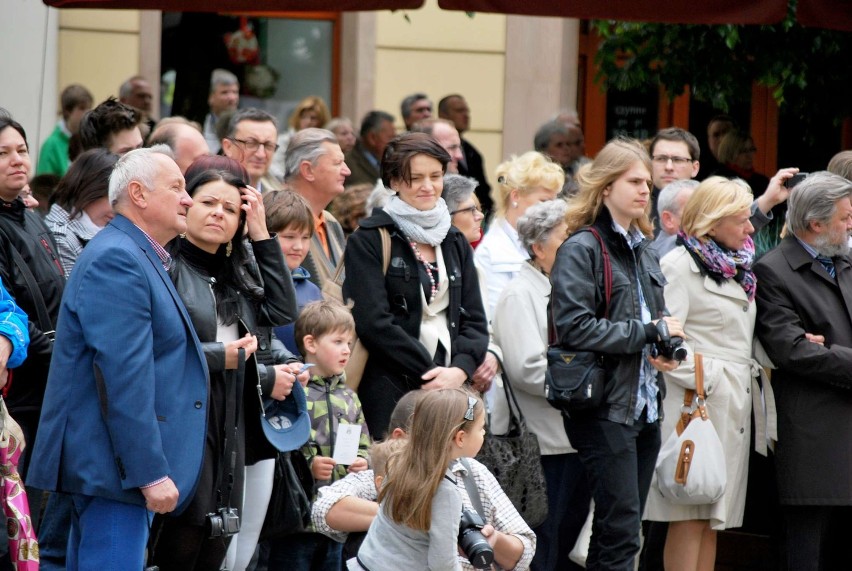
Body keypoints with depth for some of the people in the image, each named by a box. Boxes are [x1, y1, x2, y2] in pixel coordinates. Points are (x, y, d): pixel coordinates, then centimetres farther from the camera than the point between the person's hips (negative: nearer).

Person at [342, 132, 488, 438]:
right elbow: (374, 322, -9)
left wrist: (460, 369, -7)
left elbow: (474, 320, 13)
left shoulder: (455, 243, 18)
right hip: (390, 392, -5)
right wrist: (431, 373, -12)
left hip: (451, 389, 5)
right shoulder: (369, 242, 0)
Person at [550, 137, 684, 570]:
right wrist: (646, 332, -16)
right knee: (620, 531, -11)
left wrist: (665, 352, 3)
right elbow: (574, 327, -20)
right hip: (604, 407, -8)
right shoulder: (581, 249, -9)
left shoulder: (644, 251, 16)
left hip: (645, 405, 8)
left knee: (620, 531, 9)